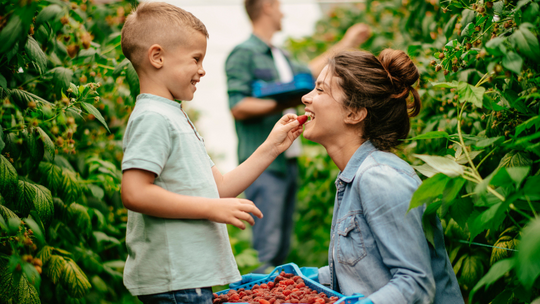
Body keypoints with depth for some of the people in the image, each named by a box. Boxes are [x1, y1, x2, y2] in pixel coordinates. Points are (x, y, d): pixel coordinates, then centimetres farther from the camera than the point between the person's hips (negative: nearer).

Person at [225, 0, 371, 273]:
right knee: (268, 247, -13)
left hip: (288, 161, 9)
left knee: (283, 248, 11)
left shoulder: (280, 56, 18)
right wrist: (284, 104, -17)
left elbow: (308, 72, 37)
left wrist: (346, 44, 43)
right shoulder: (243, 54, -8)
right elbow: (238, 107, -15)